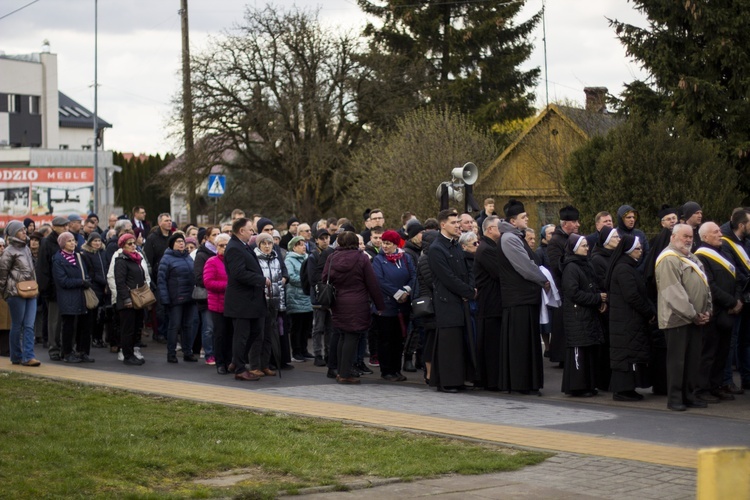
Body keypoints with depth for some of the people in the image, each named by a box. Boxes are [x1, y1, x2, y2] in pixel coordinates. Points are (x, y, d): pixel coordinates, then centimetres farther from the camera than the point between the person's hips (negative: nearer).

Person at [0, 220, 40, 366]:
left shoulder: (26, 249, 14)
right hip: (16, 293, -6)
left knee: (29, 326, -2)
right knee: (17, 326, 1)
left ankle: (28, 357, -4)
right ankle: (16, 357, 10)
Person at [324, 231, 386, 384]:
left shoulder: (332, 258, 4)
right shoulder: (362, 258, -5)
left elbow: (324, 280, 6)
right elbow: (373, 284, -4)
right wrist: (380, 306, 1)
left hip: (338, 305, 4)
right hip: (357, 306, -4)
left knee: (342, 337, 16)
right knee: (352, 338, -3)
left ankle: (340, 372, 18)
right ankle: (345, 374, -6)